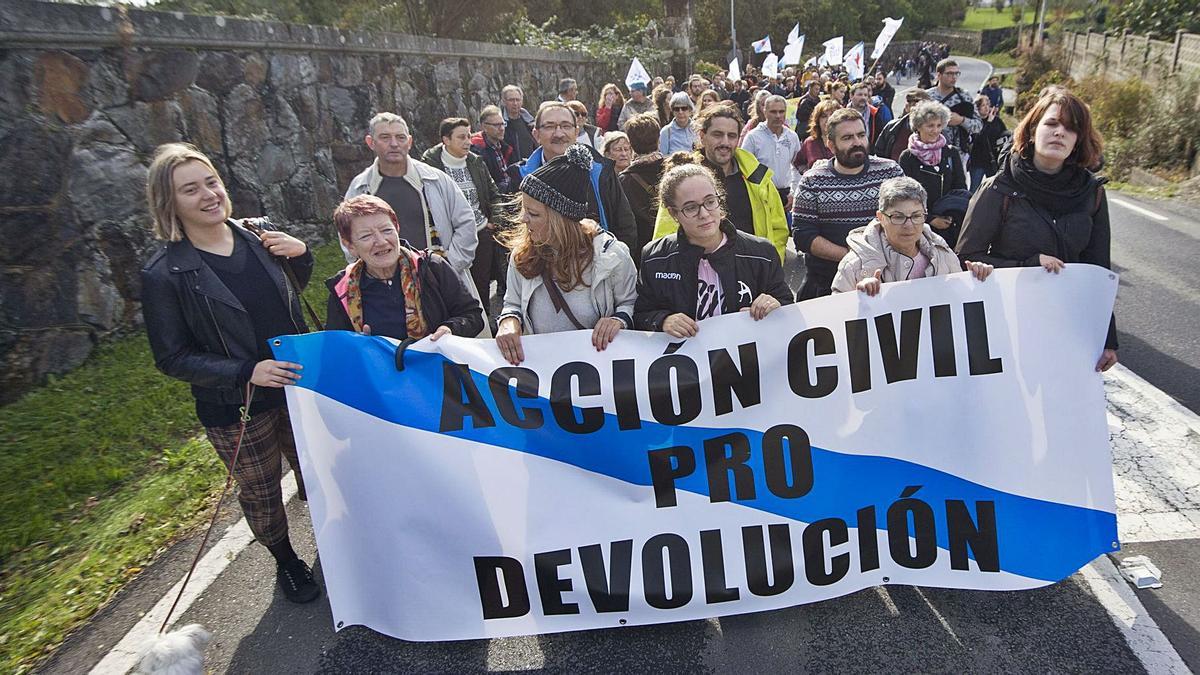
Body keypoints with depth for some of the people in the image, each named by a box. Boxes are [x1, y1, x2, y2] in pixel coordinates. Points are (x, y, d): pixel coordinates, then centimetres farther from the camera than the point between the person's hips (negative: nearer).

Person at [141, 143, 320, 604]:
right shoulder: (163, 275, -17)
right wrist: (247, 372, -26)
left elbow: (294, 290, 14)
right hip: (237, 410, -4)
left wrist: (300, 254, -8)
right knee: (260, 492, 16)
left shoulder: (259, 235, -5)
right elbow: (173, 359, -14)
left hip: (297, 384, 4)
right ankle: (285, 562, 42)